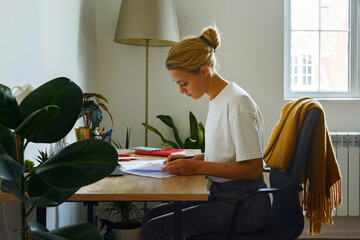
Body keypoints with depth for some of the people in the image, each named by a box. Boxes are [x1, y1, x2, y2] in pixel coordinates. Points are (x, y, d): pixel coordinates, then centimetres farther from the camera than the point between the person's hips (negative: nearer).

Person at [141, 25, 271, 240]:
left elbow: (253, 168, -20)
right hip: (221, 196, 9)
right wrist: (190, 160, 5)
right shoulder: (217, 99, 10)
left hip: (243, 206, -9)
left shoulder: (237, 102, -17)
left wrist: (197, 167, -20)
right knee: (152, 216, 4)